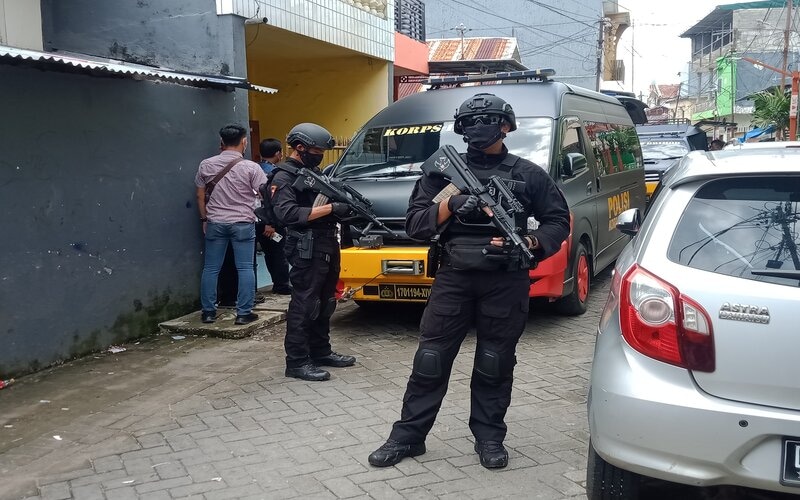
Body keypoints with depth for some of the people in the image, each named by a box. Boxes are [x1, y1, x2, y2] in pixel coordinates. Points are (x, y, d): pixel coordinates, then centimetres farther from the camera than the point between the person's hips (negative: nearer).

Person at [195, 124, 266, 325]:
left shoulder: (206, 165, 3)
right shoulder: (251, 167, -6)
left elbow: (200, 195, 9)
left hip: (215, 223, 3)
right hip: (243, 223, -3)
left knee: (211, 268, 9)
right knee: (245, 268, 2)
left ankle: (208, 312, 13)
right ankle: (243, 313, 3)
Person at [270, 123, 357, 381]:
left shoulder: (315, 172, 19)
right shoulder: (283, 178, -9)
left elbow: (332, 200, 23)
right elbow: (287, 214, -23)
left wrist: (347, 204, -1)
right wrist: (330, 209, -24)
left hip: (328, 247, 9)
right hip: (307, 251, -9)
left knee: (324, 304, 15)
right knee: (304, 306, -6)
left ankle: (320, 352, 26)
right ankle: (297, 362, 0)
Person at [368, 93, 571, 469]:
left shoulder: (528, 175, 5)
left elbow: (559, 222, 8)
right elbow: (415, 223, 1)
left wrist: (528, 242, -11)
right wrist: (451, 204, -16)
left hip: (506, 282, 0)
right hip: (453, 278, 1)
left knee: (495, 363, 7)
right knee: (430, 359, 3)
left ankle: (489, 437, 23)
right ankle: (408, 435, 14)